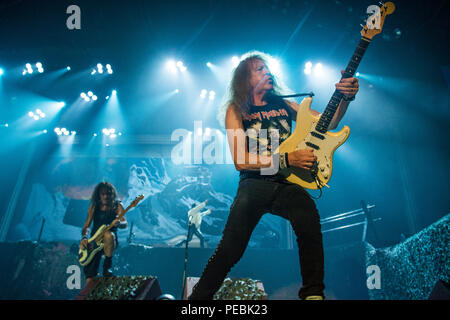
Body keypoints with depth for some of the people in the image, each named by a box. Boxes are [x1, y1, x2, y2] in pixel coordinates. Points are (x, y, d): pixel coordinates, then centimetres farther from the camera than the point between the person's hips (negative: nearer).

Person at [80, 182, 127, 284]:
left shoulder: (117, 206, -2)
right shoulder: (93, 207, 7)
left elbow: (125, 224, -16)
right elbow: (86, 226, 8)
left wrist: (119, 223, -40)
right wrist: (84, 237, -13)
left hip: (111, 241, -3)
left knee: (108, 235, -39)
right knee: (90, 278, -8)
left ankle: (108, 264, -20)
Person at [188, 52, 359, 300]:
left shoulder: (281, 104, 17)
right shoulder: (236, 109, 7)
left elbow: (328, 123, 15)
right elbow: (240, 161, -6)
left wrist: (345, 98, -4)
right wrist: (287, 159, -13)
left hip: (287, 184, 3)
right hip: (255, 184, -2)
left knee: (310, 224, -29)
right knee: (230, 249, -17)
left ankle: (313, 293, -10)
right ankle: (199, 296, 8)